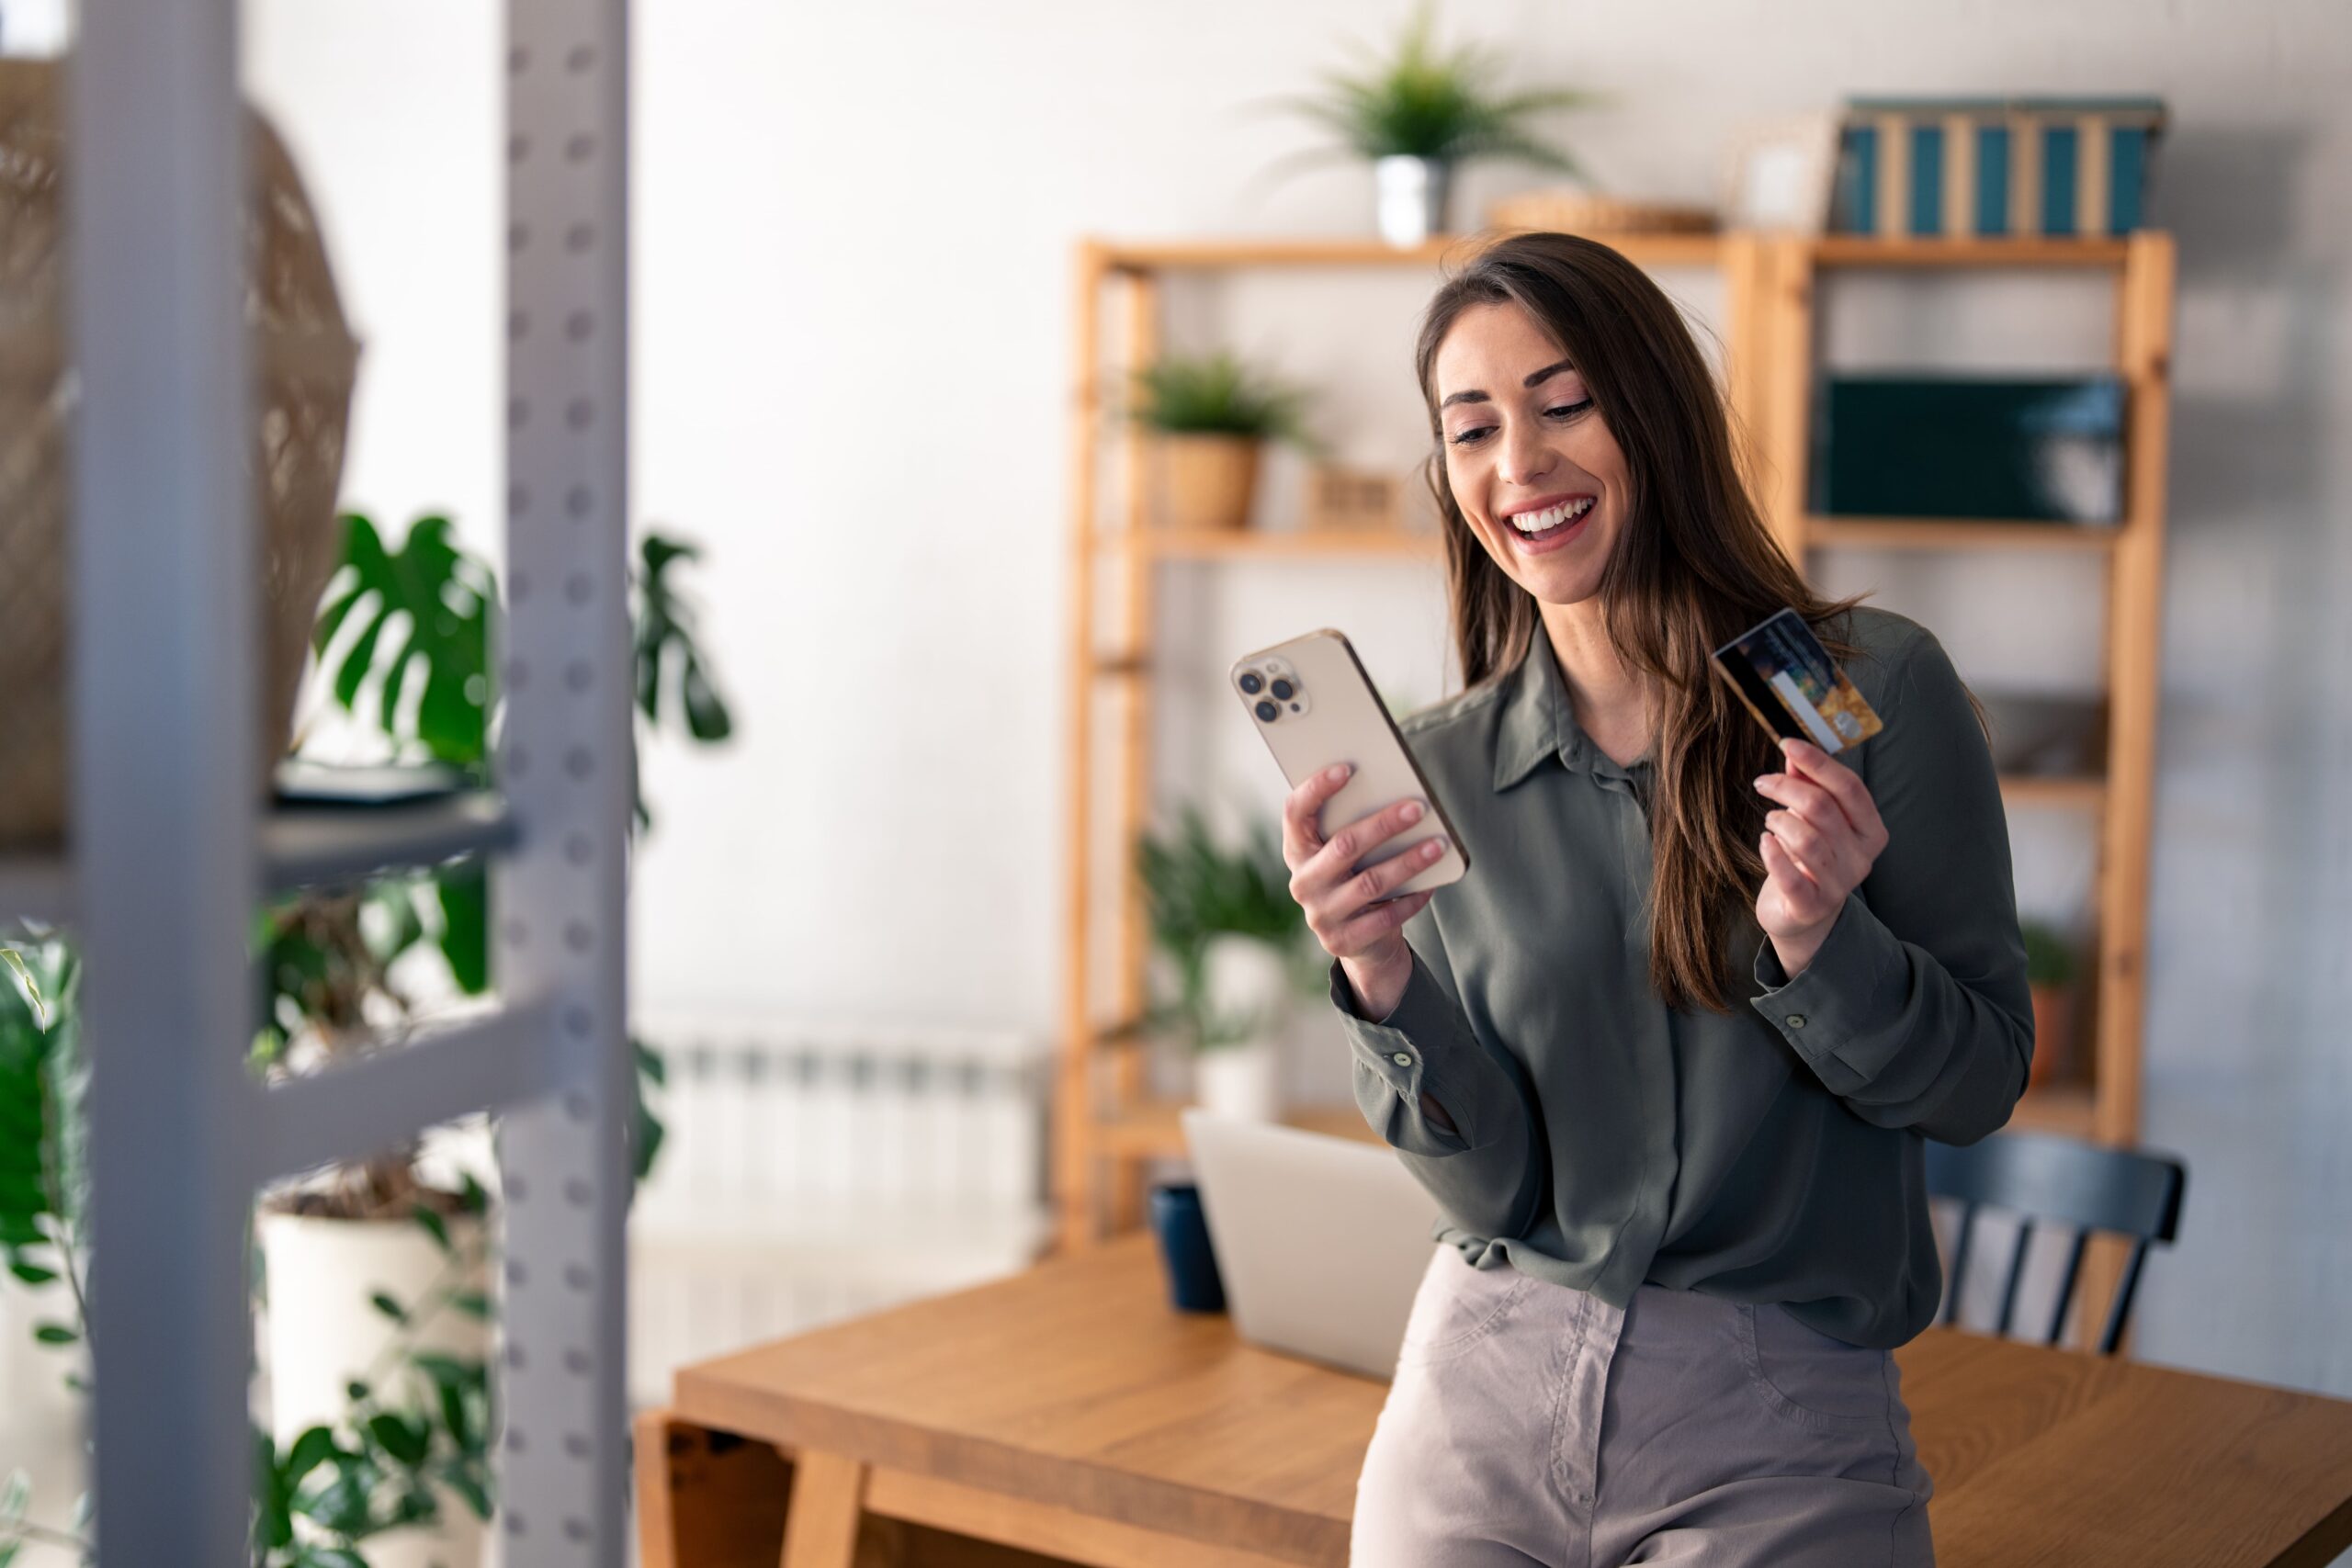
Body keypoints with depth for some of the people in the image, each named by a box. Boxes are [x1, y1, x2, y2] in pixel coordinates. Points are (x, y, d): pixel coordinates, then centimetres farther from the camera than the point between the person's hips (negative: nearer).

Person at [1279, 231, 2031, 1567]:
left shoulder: (1876, 687, -7)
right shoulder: (1436, 771, 0)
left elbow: (1983, 1081, -2)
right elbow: (1494, 1190, -4)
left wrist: (1822, 943, -20)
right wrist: (1387, 989, -21)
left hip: (1777, 1433, -2)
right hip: (1485, 1404, 2)